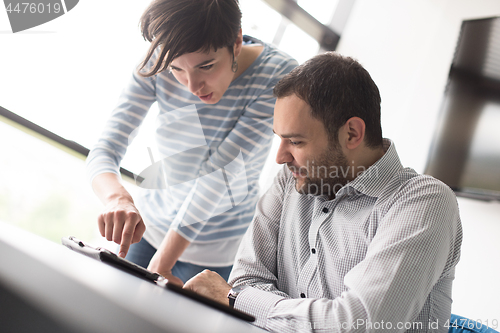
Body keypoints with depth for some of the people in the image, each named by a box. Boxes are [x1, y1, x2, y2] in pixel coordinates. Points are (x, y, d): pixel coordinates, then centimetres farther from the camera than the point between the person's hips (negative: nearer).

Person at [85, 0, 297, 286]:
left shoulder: (278, 76, -25)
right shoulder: (159, 61, -16)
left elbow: (219, 172, -27)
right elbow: (105, 150, -19)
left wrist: (161, 264, -28)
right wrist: (117, 197, -42)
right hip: (146, 227, 3)